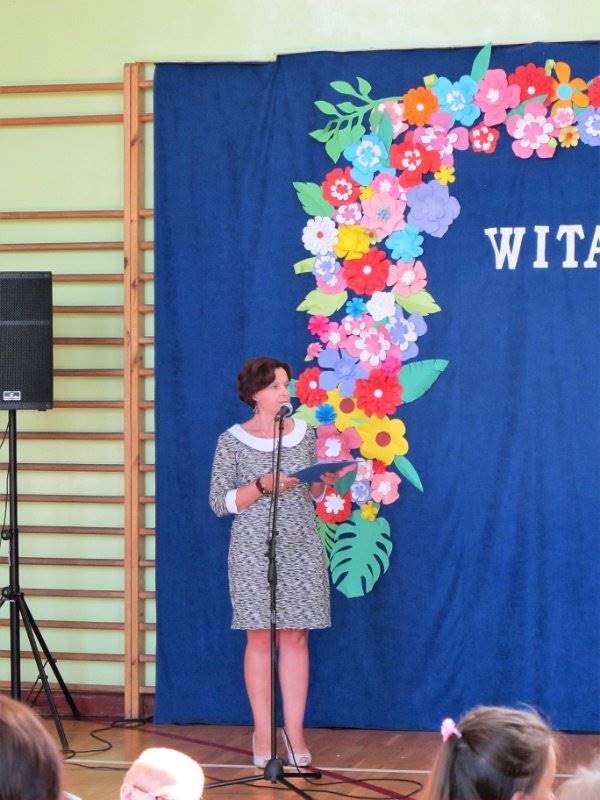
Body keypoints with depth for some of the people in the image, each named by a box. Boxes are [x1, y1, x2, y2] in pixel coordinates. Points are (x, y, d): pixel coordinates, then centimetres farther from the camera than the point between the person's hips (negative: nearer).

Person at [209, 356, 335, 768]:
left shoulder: (305, 433, 9)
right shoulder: (233, 441, -2)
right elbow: (219, 503, -5)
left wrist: (324, 483, -5)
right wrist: (263, 486, -17)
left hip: (302, 548, 3)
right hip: (254, 551, -3)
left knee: (296, 637, 1)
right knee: (260, 638, 0)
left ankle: (295, 731, 5)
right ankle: (263, 733, 6)